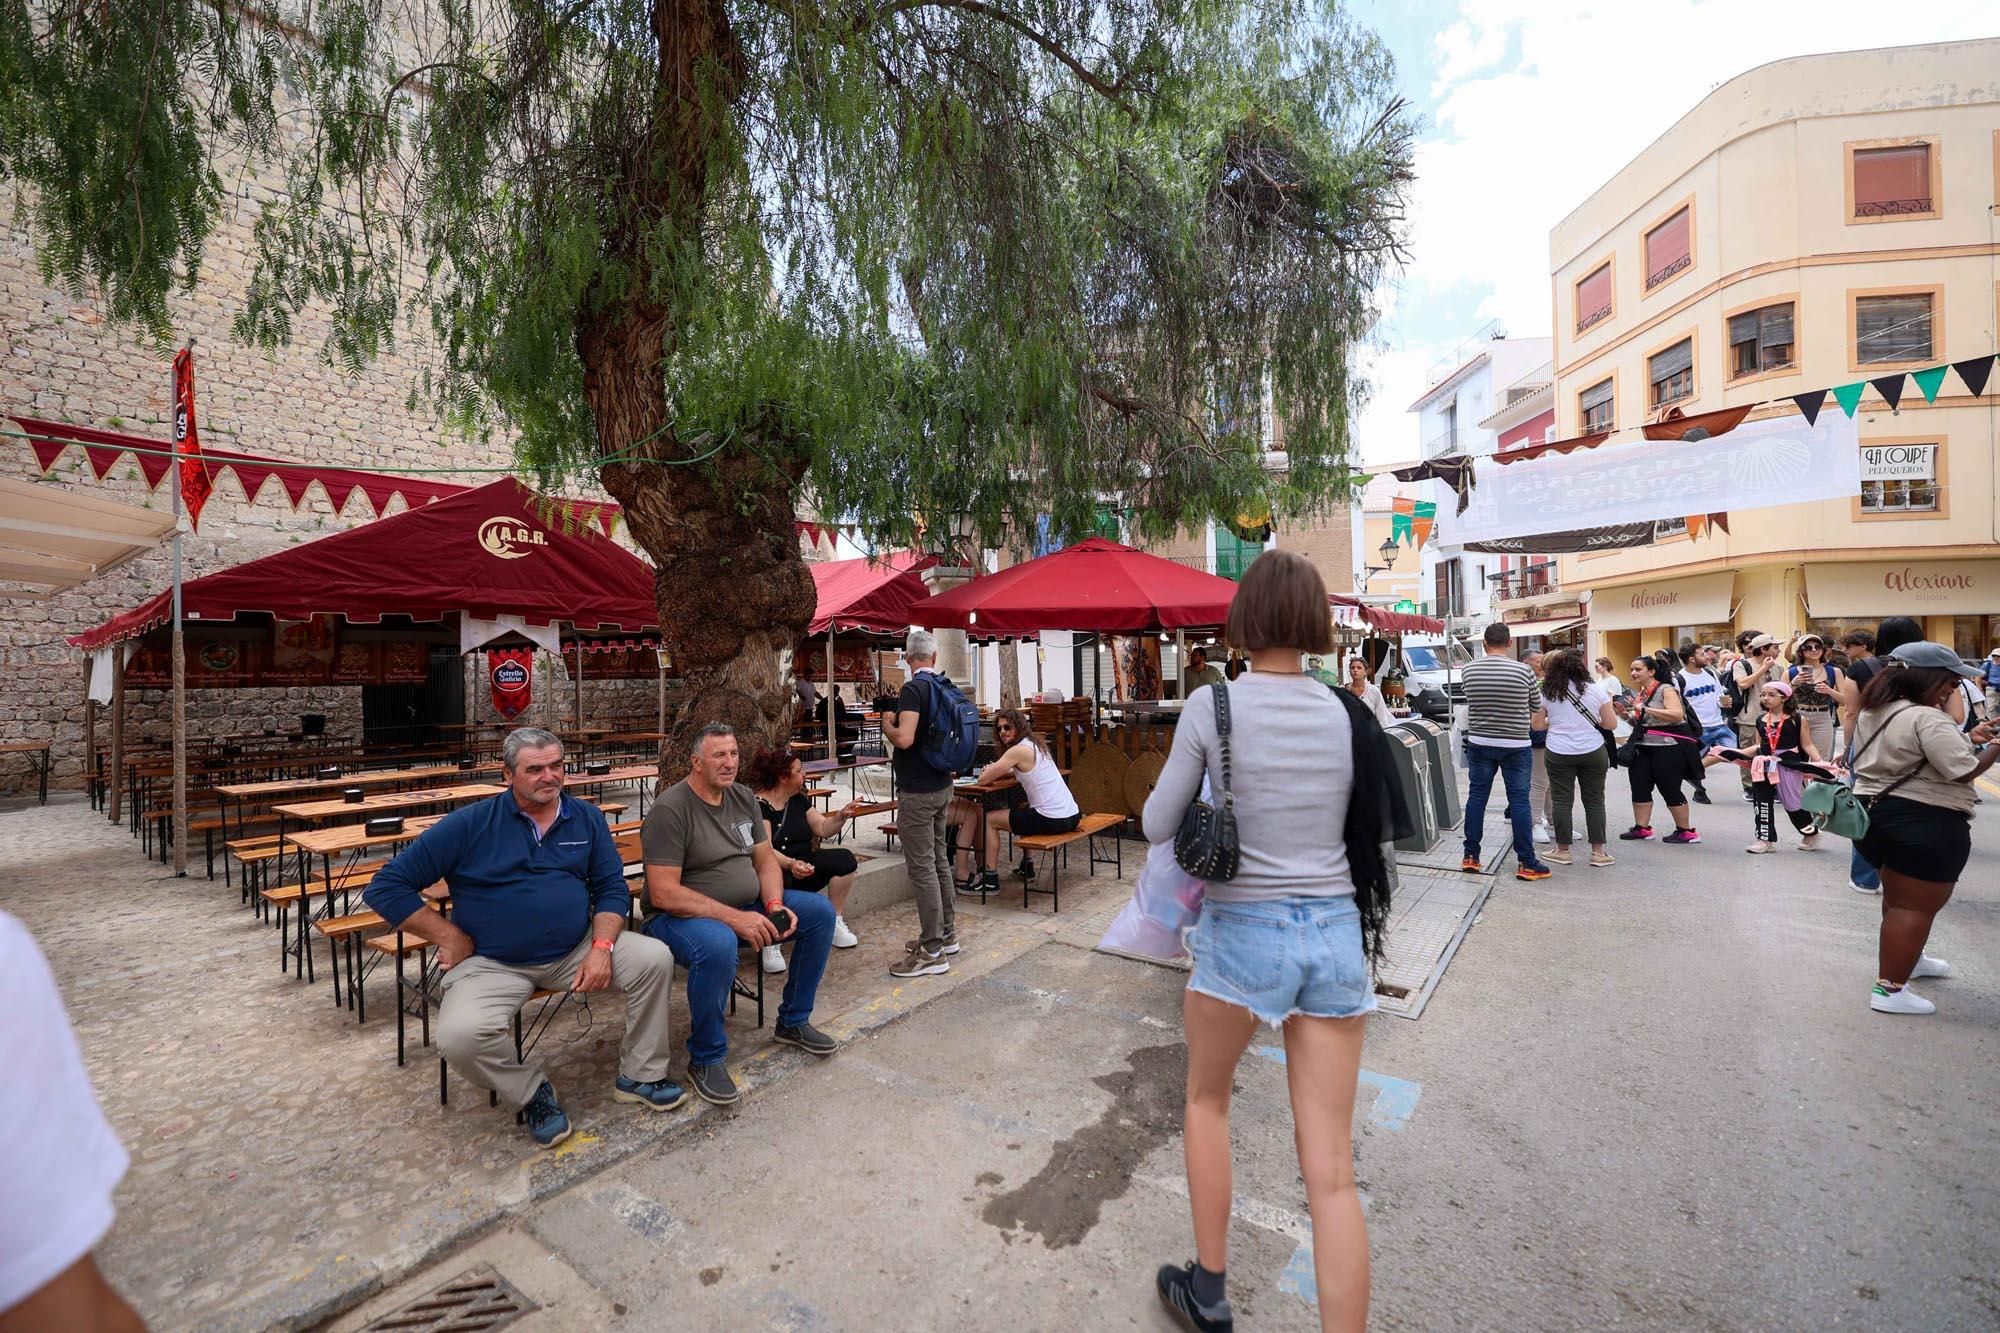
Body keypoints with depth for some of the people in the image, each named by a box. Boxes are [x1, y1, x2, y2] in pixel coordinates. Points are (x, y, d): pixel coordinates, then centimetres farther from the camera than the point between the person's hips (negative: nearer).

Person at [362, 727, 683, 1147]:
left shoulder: (587, 819, 1)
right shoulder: (470, 824, -7)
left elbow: (612, 888, 2)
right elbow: (386, 887, -4)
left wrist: (602, 946, -15)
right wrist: (450, 937, -8)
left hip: (576, 951, 2)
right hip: (492, 962, -2)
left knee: (655, 958, -17)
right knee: (461, 1037, -31)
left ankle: (640, 1076, 5)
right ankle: (531, 1091, 3)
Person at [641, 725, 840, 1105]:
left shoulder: (743, 797, 5)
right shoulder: (670, 809, -18)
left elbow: (766, 860, 8)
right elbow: (663, 893, -23)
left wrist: (774, 906, -12)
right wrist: (735, 919, -28)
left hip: (747, 906, 8)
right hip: (681, 915, -7)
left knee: (820, 912, -4)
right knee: (718, 945, -39)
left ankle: (793, 1022, 14)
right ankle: (706, 1059, -13)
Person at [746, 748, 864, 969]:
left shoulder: (798, 800, 9)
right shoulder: (759, 805, -15)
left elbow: (823, 829, 11)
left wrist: (841, 817, -10)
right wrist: (790, 864, -43)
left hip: (804, 866, 7)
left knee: (845, 859, -13)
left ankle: (836, 922, -2)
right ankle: (770, 942, -21)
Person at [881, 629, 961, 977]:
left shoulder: (914, 689, -17)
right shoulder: (946, 687, 8)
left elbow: (904, 738, -29)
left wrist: (887, 725, -8)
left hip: (917, 791, -9)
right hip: (942, 785, 9)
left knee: (921, 867, -4)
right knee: (939, 860, 17)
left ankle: (932, 952, 1)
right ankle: (946, 933, 28)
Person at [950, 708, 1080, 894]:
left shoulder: (1018, 750, -12)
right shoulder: (1035, 744, 14)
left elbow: (982, 780, -12)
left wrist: (992, 771, 10)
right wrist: (997, 772, 11)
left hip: (1053, 821, -9)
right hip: (1071, 815, 9)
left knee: (987, 819, 8)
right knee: (1023, 806, 39)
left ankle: (990, 879, 12)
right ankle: (1027, 865, 38)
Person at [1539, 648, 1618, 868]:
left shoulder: (1547, 692, -3)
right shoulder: (1595, 689, -1)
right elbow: (1611, 724, 2)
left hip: (1559, 753, -1)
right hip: (1592, 751, 1)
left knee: (1562, 800, 5)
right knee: (1594, 801, 9)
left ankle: (1562, 850, 12)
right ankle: (1598, 851, 13)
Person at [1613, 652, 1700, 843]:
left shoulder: (1666, 690, -9)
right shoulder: (1638, 694, 13)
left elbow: (1677, 714, -24)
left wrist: (1646, 709, -25)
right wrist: (1625, 714, 5)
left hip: (1667, 748, -8)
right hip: (1643, 748, 8)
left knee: (1670, 790, -1)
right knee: (1639, 788, 6)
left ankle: (1686, 831, 13)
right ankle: (1642, 828, 14)